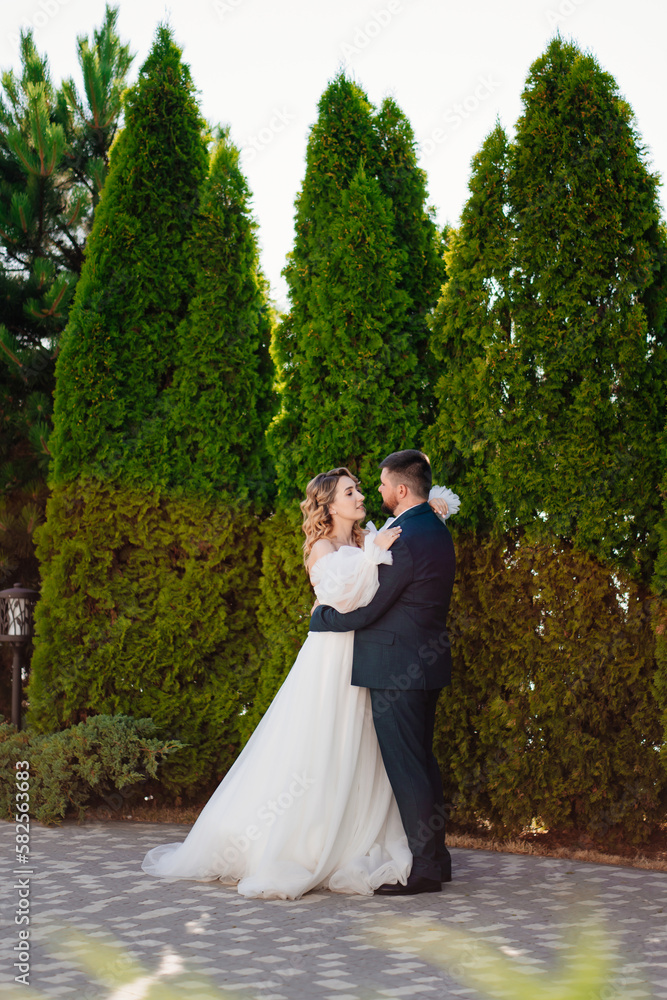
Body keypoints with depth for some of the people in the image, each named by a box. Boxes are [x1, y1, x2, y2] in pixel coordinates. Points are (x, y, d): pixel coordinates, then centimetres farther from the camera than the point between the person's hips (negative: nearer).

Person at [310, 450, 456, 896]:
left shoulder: (404, 540, -21)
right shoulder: (437, 531, 11)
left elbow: (362, 612, -18)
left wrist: (320, 615, -1)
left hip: (397, 667, -10)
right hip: (427, 661, 10)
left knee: (405, 766, -3)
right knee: (422, 759, 16)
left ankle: (423, 868, 2)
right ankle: (435, 857, 23)